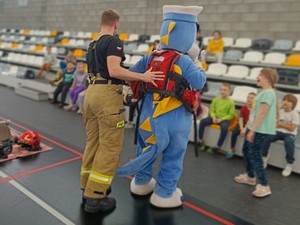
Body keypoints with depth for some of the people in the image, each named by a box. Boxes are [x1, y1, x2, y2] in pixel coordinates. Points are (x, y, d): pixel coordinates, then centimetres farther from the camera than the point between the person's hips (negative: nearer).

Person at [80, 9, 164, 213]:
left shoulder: (93, 45, 21)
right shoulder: (113, 41, -6)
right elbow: (114, 70, -19)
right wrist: (143, 77, -17)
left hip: (92, 93, 9)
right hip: (107, 95, -9)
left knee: (93, 143, 15)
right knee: (110, 146, -2)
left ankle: (88, 189, 26)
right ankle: (95, 197, 3)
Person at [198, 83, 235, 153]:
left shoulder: (231, 102, -6)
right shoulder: (216, 99, 3)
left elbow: (231, 115, -6)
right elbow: (212, 110, 6)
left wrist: (221, 119, -17)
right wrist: (214, 117, -13)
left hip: (224, 119, -3)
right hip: (215, 117, 4)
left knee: (224, 128, -36)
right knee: (202, 121, -19)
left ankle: (218, 146, -20)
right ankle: (200, 141, -5)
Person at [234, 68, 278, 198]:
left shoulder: (268, 92, -16)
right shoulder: (265, 92, 16)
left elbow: (262, 113, -23)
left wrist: (252, 130, -22)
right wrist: (251, 129, 23)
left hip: (260, 130, -11)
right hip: (255, 128, 11)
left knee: (255, 156, -6)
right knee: (246, 151, 19)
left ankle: (264, 186, 2)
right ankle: (250, 177, 35)